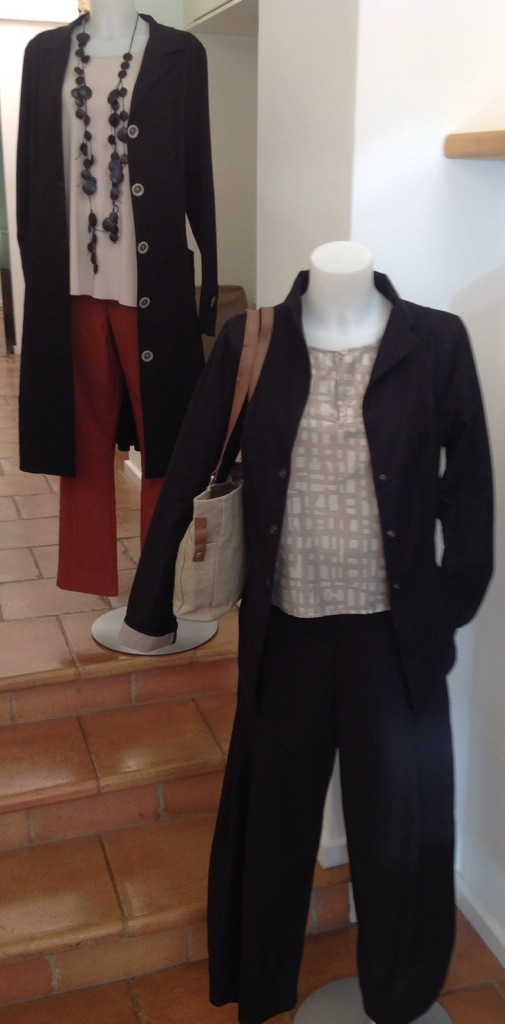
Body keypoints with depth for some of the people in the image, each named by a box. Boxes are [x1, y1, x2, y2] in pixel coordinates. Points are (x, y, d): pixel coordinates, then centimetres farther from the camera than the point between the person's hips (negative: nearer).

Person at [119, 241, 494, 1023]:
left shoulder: (437, 343, -8)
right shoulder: (250, 343, -6)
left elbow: (469, 482, 0)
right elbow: (186, 476, -3)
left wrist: (453, 605, 1)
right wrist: (150, 606, 0)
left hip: (396, 635, 0)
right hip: (286, 634, 1)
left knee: (401, 827, 16)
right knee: (272, 818, 18)